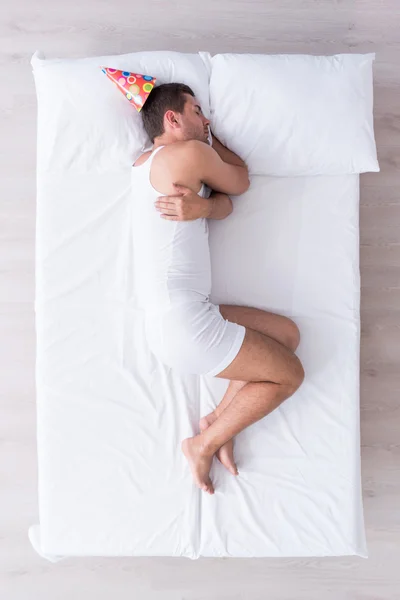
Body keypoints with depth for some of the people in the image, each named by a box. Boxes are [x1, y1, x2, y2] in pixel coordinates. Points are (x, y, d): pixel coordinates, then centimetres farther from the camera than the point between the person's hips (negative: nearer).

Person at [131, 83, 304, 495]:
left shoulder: (143, 163, 20)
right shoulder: (191, 152, -9)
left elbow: (225, 205, 11)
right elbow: (240, 182, 10)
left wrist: (202, 205, -12)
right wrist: (207, 139, 20)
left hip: (166, 320, 9)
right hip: (183, 324, -9)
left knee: (288, 333, 13)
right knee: (290, 374, 4)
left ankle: (218, 419, 11)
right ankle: (204, 444, 9)